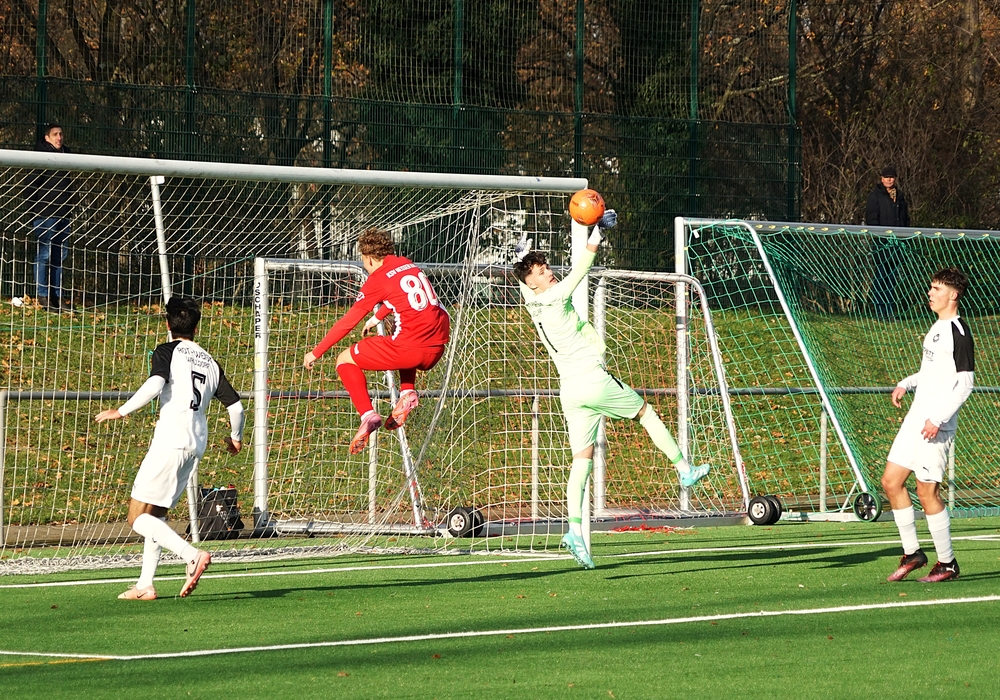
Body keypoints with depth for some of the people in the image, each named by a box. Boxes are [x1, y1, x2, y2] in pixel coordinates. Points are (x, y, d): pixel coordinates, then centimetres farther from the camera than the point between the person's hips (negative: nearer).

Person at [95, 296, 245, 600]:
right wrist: (235, 437, 33)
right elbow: (235, 406, 14)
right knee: (156, 515, 18)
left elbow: (155, 384, -18)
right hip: (196, 445, 7)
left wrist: (121, 411, -10)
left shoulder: (167, 351, 1)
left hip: (171, 441, -7)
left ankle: (193, 555, -24)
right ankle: (145, 585, 13)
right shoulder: (210, 362, 17)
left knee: (138, 517, -6)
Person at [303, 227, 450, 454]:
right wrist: (377, 318, 54)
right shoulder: (408, 265, 16)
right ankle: (408, 392, 18)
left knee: (345, 360, 8)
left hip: (410, 348, -7)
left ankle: (368, 415, -8)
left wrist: (316, 352, 9)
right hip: (437, 349, 7)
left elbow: (348, 322, 1)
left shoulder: (378, 279, -2)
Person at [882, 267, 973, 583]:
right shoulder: (937, 328, 15)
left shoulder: (959, 332, -13)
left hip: (936, 425, -10)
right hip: (915, 416, 10)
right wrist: (906, 384, 16)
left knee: (926, 490, -7)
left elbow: (965, 383, -17)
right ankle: (912, 552, 16)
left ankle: (947, 563, 4)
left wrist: (938, 418, -23)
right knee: (891, 481, 8)